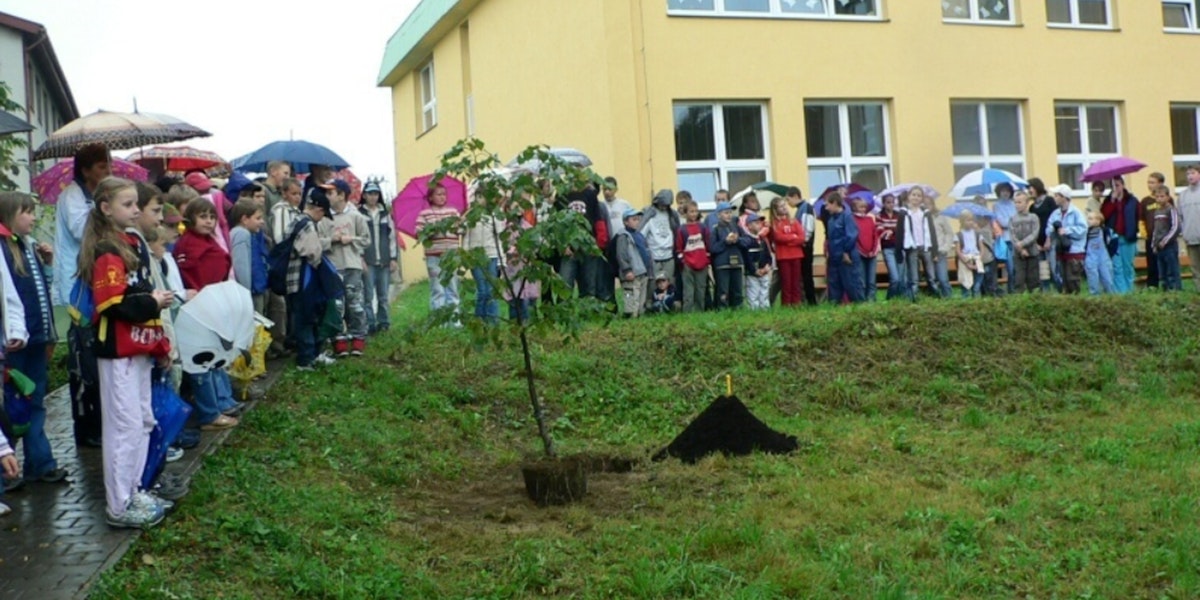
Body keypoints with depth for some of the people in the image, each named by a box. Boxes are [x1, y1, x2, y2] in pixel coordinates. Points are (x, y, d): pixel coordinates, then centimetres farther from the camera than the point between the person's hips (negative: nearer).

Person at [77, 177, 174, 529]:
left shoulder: (135, 244, 13)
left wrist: (160, 342, 15)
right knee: (124, 426, -3)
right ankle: (119, 507, 6)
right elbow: (111, 304, -24)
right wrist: (151, 303, -17)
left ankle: (134, 491, 28)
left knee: (142, 422, 16)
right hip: (117, 351, -9)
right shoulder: (106, 253, -15)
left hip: (140, 348, 9)